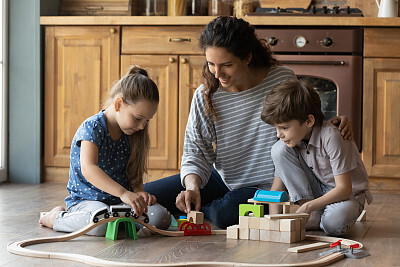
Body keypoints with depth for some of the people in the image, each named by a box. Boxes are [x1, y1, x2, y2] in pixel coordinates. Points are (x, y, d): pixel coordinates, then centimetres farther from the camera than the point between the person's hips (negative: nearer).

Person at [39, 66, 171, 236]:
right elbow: (88, 169, -33)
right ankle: (57, 217, -8)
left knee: (161, 218, -17)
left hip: (119, 201, 6)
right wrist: (123, 193, -43)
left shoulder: (130, 133, 7)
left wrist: (138, 191, -8)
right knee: (102, 223, -39)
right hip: (86, 200, -6)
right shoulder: (92, 127, -17)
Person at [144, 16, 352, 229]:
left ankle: (203, 211, -2)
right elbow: (196, 151, -8)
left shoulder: (282, 81, -14)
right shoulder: (205, 96, -9)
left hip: (266, 185, -3)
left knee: (225, 213, -36)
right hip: (223, 178, 3)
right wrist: (192, 186, -28)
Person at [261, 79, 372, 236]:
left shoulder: (330, 137, -28)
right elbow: (279, 182, -4)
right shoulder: (291, 138, -9)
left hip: (349, 194, -6)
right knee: (279, 150, -15)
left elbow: (344, 189, -28)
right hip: (317, 189, 6)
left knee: (333, 223, -42)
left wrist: (309, 206, -35)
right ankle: (313, 216, -13)